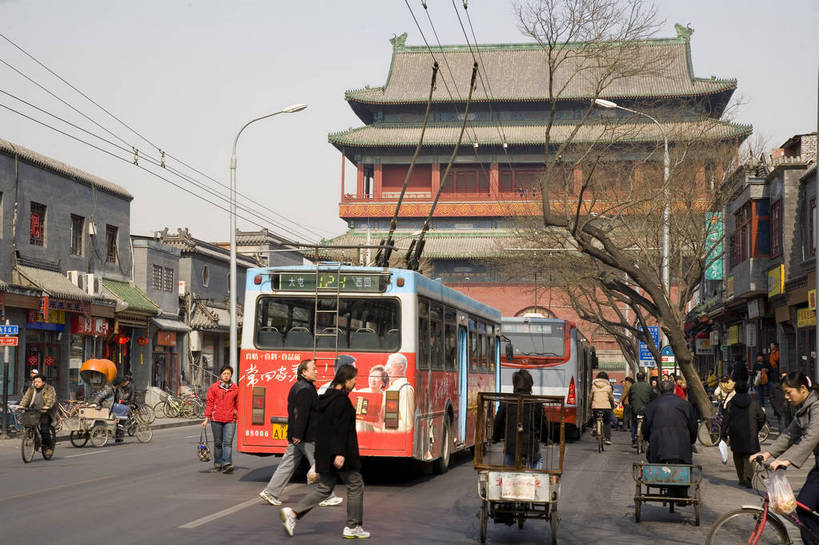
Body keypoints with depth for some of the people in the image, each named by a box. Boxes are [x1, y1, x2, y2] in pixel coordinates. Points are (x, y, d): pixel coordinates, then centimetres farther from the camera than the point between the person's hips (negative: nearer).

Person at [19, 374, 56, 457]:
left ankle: (49, 447, -5)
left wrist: (48, 406, -28)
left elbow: (52, 398, -10)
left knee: (44, 429, -19)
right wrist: (22, 405, -14)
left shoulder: (49, 389, 3)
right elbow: (26, 397, 5)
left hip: (45, 413, -5)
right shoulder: (31, 389, 16)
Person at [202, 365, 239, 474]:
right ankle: (217, 465, 18)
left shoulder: (235, 389, 9)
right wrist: (207, 418, 1)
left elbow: (237, 404, 16)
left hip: (230, 420, 0)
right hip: (216, 420, 0)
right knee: (218, 443, 9)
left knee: (228, 442, -12)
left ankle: (227, 464, -19)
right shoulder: (213, 387, 6)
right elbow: (209, 403, 5)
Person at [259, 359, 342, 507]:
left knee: (288, 464, 10)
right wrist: (298, 435, -25)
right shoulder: (305, 389, -17)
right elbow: (301, 414, -23)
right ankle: (326, 497, 9)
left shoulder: (297, 387, 17)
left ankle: (270, 492, 9)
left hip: (297, 437, 10)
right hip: (307, 438, -10)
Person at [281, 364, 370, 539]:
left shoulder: (326, 397, 13)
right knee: (355, 486, 6)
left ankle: (293, 513, -1)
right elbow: (340, 429, -23)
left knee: (324, 487, 12)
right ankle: (353, 527, 11)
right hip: (341, 453, -9)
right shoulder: (341, 400, -16)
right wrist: (339, 453, -26)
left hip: (324, 452, 9)